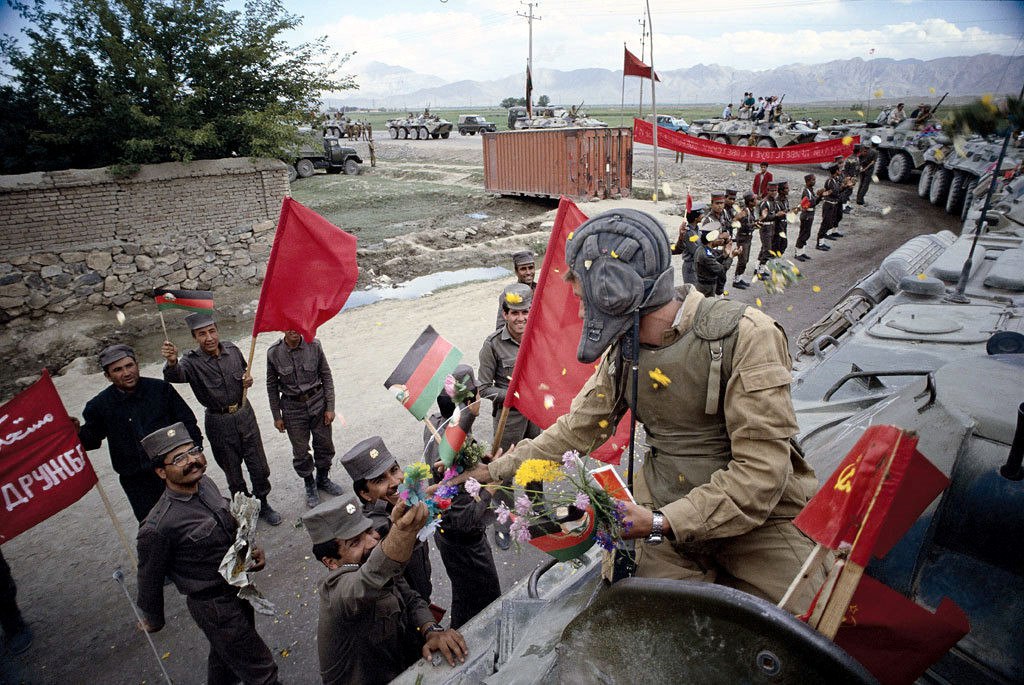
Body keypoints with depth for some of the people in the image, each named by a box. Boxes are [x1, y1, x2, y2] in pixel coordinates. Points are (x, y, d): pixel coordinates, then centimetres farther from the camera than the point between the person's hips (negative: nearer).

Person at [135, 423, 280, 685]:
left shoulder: (206, 483, -9)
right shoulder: (158, 527, -31)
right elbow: (150, 579, -13)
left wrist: (250, 549, -5)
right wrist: (153, 620, 2)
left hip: (239, 585, 7)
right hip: (214, 607, -7)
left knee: (226, 654, 32)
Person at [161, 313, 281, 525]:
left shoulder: (232, 350, -4)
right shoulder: (192, 361, -15)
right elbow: (176, 375, -39)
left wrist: (248, 378, -6)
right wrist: (171, 362, -61)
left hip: (244, 414, 3)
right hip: (219, 423, -2)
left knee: (259, 466, 11)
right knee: (232, 472, 14)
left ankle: (263, 504, 31)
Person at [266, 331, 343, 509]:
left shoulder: (314, 346, -10)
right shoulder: (273, 353, -11)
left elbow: (326, 377, -3)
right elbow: (272, 386, -1)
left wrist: (330, 407, -4)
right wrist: (277, 416, 2)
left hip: (317, 402, 1)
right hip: (293, 408, -1)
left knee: (325, 445, 13)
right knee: (301, 452, 9)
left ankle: (323, 480, 39)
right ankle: (310, 486, 34)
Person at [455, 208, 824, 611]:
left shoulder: (746, 336, -19)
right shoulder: (623, 352, 1)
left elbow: (760, 472, -22)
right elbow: (575, 430, 8)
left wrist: (660, 523, -27)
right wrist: (493, 471, 5)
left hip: (760, 518, -3)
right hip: (667, 522, 3)